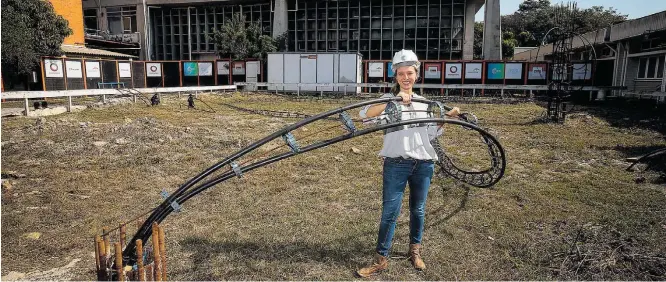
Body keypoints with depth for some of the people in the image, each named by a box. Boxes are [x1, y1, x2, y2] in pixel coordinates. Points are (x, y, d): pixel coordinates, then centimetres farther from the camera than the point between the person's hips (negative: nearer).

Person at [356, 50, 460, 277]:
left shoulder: (423, 102, 11)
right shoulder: (388, 99, -4)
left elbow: (430, 133, 15)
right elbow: (365, 114, -25)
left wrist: (447, 117, 3)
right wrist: (395, 100, -34)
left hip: (424, 164, 4)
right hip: (396, 164, -4)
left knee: (418, 210, 15)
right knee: (390, 212, -2)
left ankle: (415, 250, 36)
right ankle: (381, 259, 13)